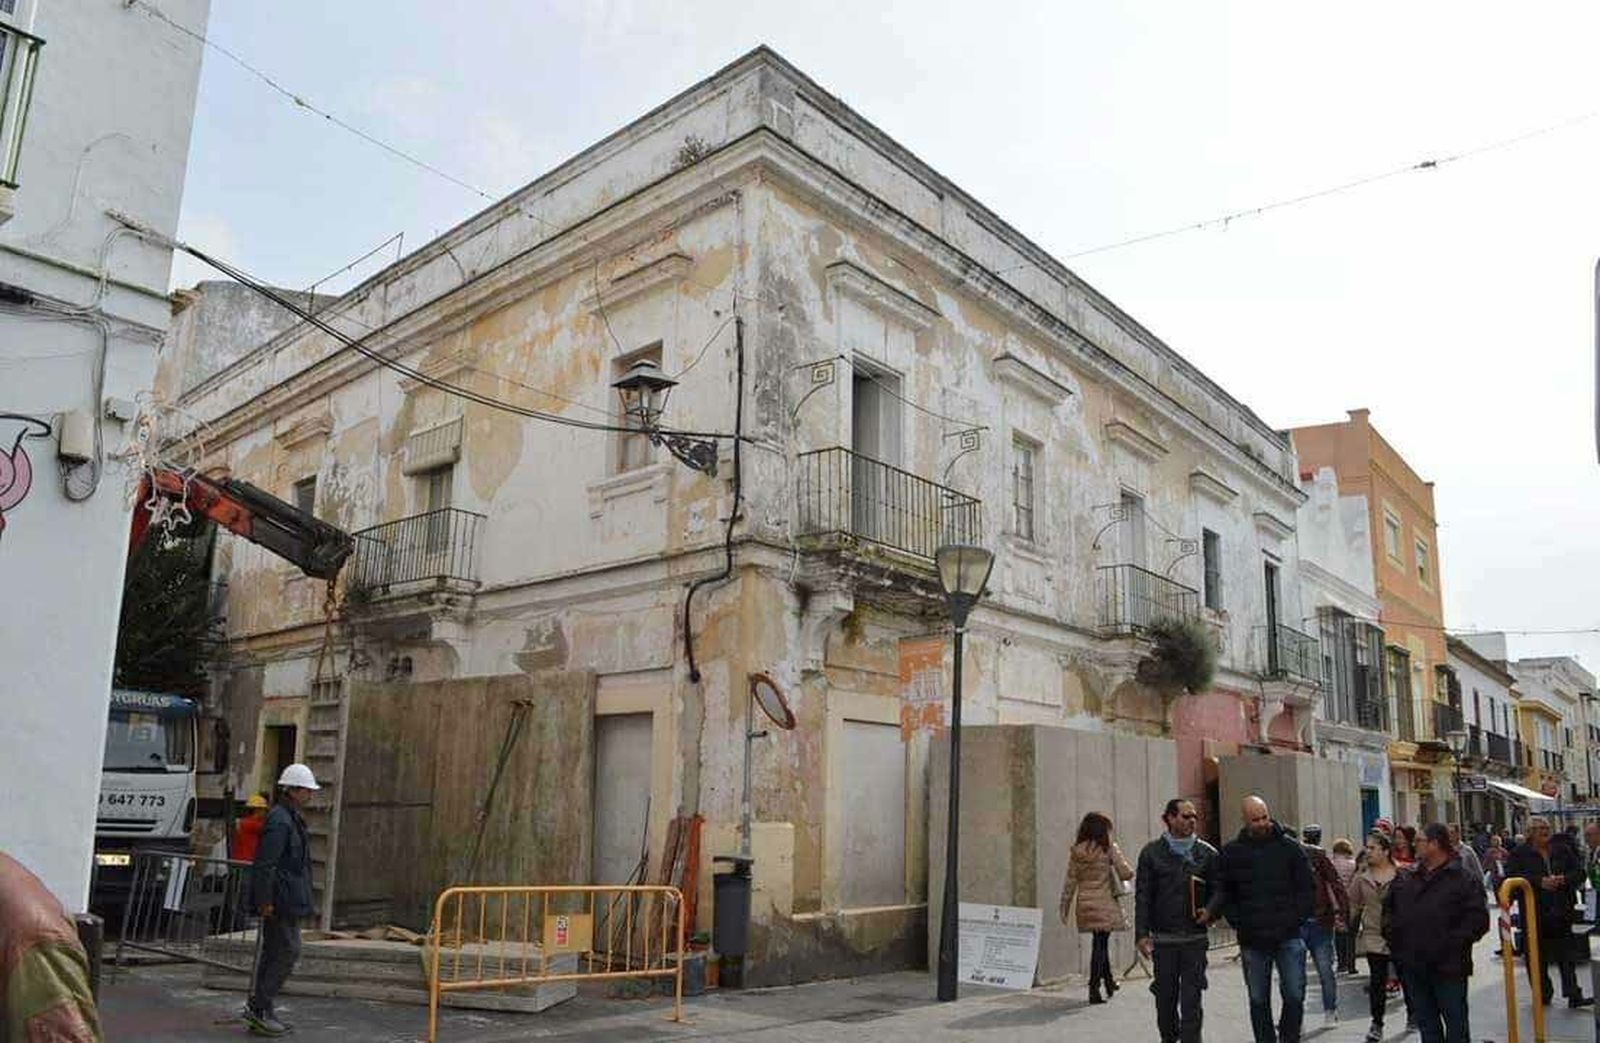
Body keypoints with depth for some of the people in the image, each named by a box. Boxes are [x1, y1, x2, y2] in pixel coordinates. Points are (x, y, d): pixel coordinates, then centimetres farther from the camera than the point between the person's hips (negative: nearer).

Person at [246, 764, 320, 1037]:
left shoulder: (291, 819, 16)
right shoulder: (279, 821, -17)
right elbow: (265, 863, -21)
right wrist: (265, 900, -21)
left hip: (288, 900, 10)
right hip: (280, 901, -10)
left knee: (272, 952, 14)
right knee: (288, 951, -7)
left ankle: (259, 1011, 20)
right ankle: (259, 1007, 0)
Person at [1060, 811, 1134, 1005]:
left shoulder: (1076, 851, 3)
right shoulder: (1109, 848, -8)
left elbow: (1070, 882, 4)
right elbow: (1126, 873, -10)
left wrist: (1064, 908, 9)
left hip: (1085, 905, 4)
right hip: (1105, 904, -4)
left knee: (1099, 943, 19)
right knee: (1100, 944, 0)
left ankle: (1109, 983, 34)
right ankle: (1094, 988, -4)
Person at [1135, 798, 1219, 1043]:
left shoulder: (1207, 853, 5)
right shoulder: (1152, 852, 1)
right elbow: (1143, 895, 1)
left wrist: (1211, 911, -10)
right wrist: (1141, 933, -6)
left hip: (1195, 938, 0)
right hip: (1163, 938, 0)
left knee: (1191, 998, -3)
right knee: (1166, 996, 9)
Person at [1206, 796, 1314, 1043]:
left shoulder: (1290, 848, 0)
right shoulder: (1231, 853, 2)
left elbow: (1308, 889, 3)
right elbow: (1223, 892, 7)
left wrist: (1296, 919, -5)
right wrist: (1238, 922, -3)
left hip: (1288, 937, -1)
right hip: (1252, 941, 1)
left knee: (1294, 995, 0)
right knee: (1258, 1000, 9)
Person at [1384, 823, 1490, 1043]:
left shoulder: (1464, 879, -8)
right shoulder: (1406, 880, 9)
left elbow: (1478, 919, -14)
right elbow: (1388, 907, 21)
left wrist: (1453, 942, -19)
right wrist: (1392, 934, 8)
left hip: (1448, 968, -6)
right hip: (1414, 966, 6)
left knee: (1456, 1025, 5)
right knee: (1426, 1024, 15)